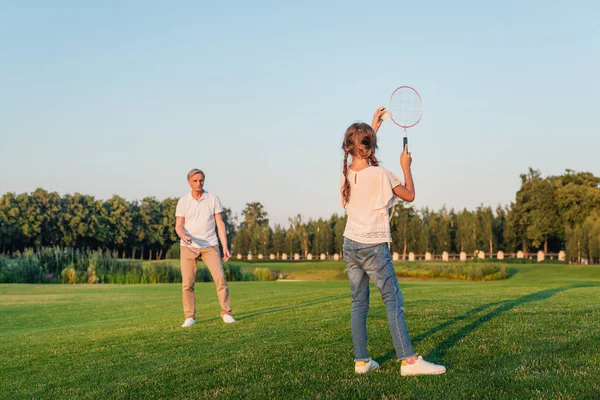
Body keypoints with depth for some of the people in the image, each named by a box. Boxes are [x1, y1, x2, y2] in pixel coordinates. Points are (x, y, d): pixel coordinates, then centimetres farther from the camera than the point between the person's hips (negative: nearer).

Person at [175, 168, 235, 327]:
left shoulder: (213, 199, 0)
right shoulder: (183, 202, -1)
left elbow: (220, 224, 1)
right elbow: (178, 226, -5)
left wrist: (225, 247, -6)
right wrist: (184, 237, -29)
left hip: (210, 245, 0)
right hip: (188, 247, 0)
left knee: (220, 277, -10)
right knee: (187, 282, -4)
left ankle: (226, 313, 2)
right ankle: (190, 317, 6)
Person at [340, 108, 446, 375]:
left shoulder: (346, 173, 5)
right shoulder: (380, 175, -12)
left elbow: (360, 153, 28)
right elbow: (409, 195, 0)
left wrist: (373, 126, 34)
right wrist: (406, 166, 11)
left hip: (350, 245, 6)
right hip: (374, 246, -6)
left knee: (359, 303, 9)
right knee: (393, 301, -5)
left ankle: (361, 361, 10)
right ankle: (408, 360, -11)